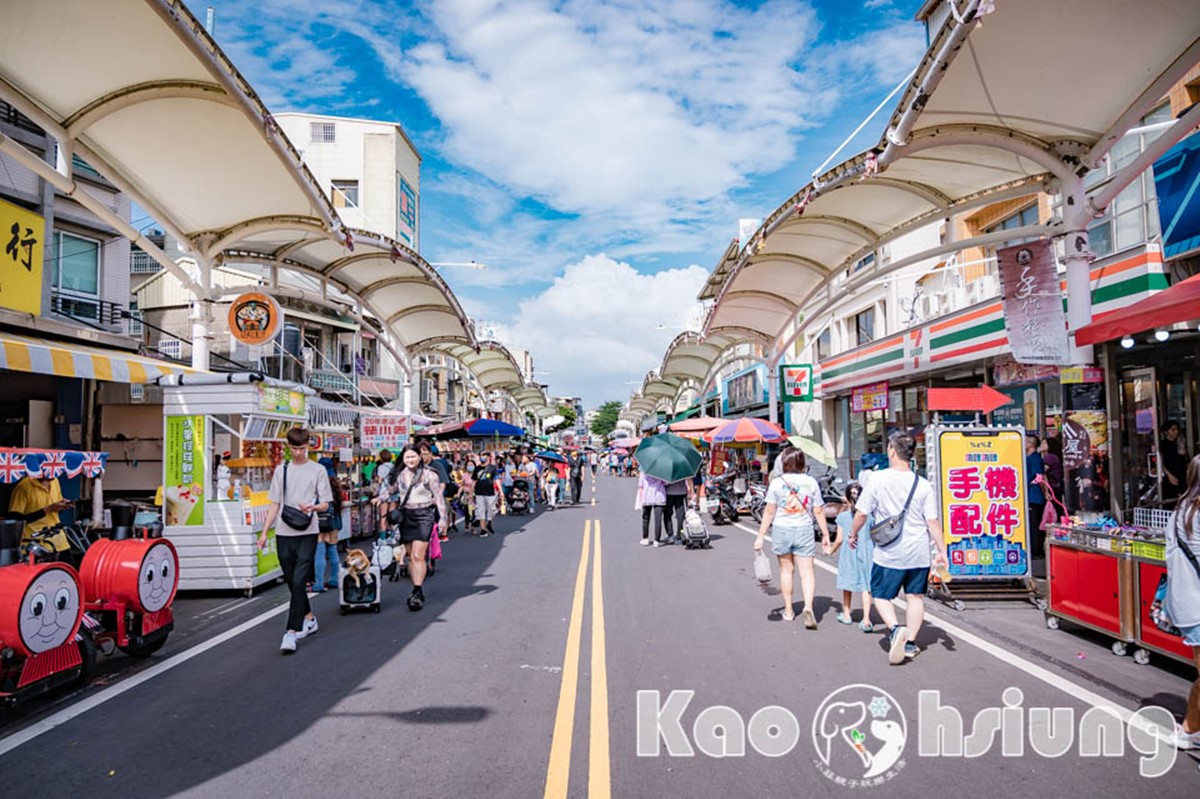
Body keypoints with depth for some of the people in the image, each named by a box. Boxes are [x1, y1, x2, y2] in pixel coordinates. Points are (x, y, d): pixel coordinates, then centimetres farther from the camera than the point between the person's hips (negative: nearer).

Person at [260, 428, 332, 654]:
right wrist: (264, 531, 8)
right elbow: (274, 504, 14)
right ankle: (309, 619, 29)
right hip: (283, 533, 4)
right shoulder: (281, 470, 12)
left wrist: (311, 507, -20)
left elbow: (325, 503, 2)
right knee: (291, 581, 11)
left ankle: (291, 632, -10)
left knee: (299, 581, -11)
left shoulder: (318, 470, 2)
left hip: (307, 533, -4)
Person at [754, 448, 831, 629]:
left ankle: (788, 610, 21)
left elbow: (769, 511, -6)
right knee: (806, 571, 1)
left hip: (781, 529, 0)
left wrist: (760, 535, -2)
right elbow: (818, 512, 1)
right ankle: (808, 606, -20)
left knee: (786, 569, 14)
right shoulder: (811, 482, -1)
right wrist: (825, 535, 11)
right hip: (804, 530, 0)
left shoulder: (777, 482, -5)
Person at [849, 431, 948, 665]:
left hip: (888, 554, -3)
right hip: (919, 553, 3)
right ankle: (910, 642, 20)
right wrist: (942, 551, 3)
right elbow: (933, 522, -4)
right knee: (915, 596, 17)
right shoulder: (923, 485, -4)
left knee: (881, 595, 11)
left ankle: (895, 628, -13)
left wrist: (853, 534, 12)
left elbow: (862, 514, -5)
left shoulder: (878, 479, -11)